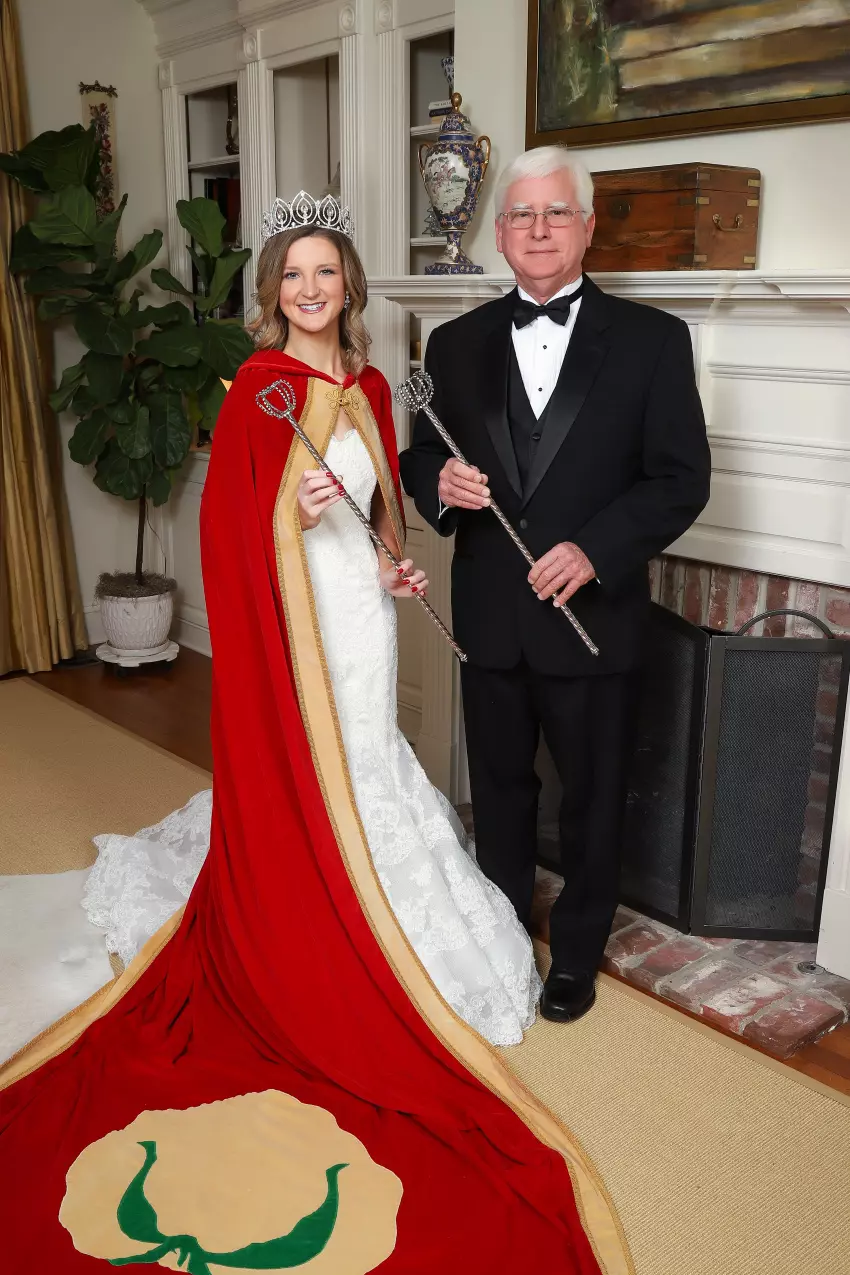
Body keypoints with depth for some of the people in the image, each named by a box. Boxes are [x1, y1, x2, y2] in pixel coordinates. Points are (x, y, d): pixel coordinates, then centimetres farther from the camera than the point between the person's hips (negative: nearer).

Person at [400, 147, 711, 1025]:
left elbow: (682, 478, -7)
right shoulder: (456, 344, 5)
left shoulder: (651, 340, -4)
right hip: (488, 616, 3)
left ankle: (575, 953, 35)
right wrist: (440, 485, -15)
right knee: (498, 788, 18)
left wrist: (594, 550, -21)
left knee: (591, 800, 13)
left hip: (591, 616, -2)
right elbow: (420, 463, 9)